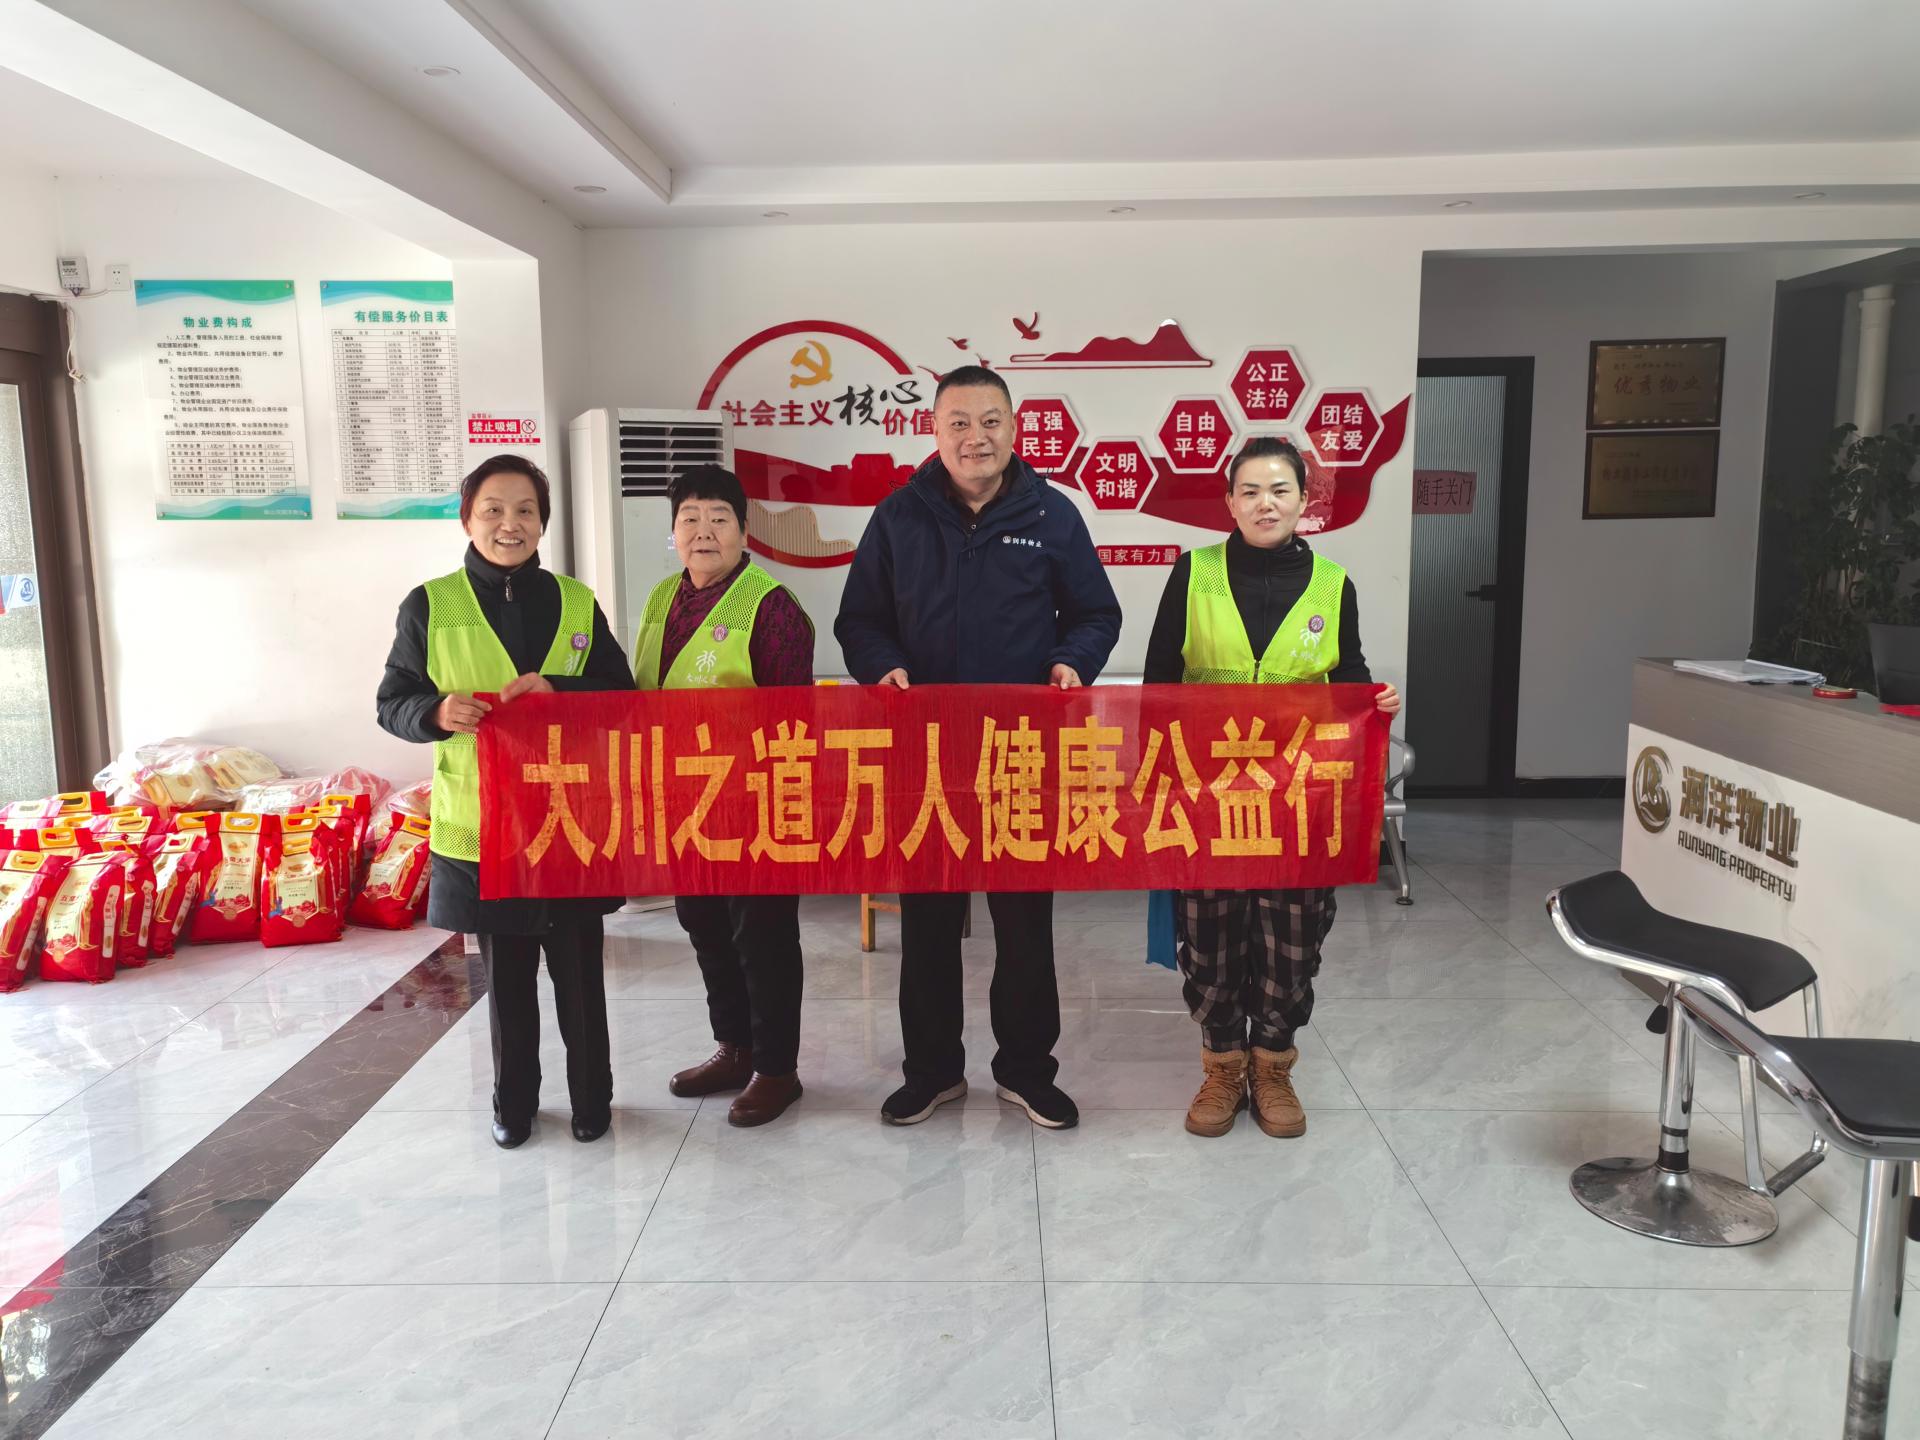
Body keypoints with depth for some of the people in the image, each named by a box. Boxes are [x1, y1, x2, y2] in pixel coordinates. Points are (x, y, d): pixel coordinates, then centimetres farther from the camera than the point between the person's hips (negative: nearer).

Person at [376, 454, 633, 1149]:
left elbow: (624, 693, 4)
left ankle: (592, 1097, 28)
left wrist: (557, 690, -15)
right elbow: (392, 704, 2)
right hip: (479, 823, -1)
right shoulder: (429, 605, -1)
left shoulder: (576, 603, 4)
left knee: (580, 969, 8)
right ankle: (514, 1101, 33)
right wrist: (440, 712, -20)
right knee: (505, 974, 13)